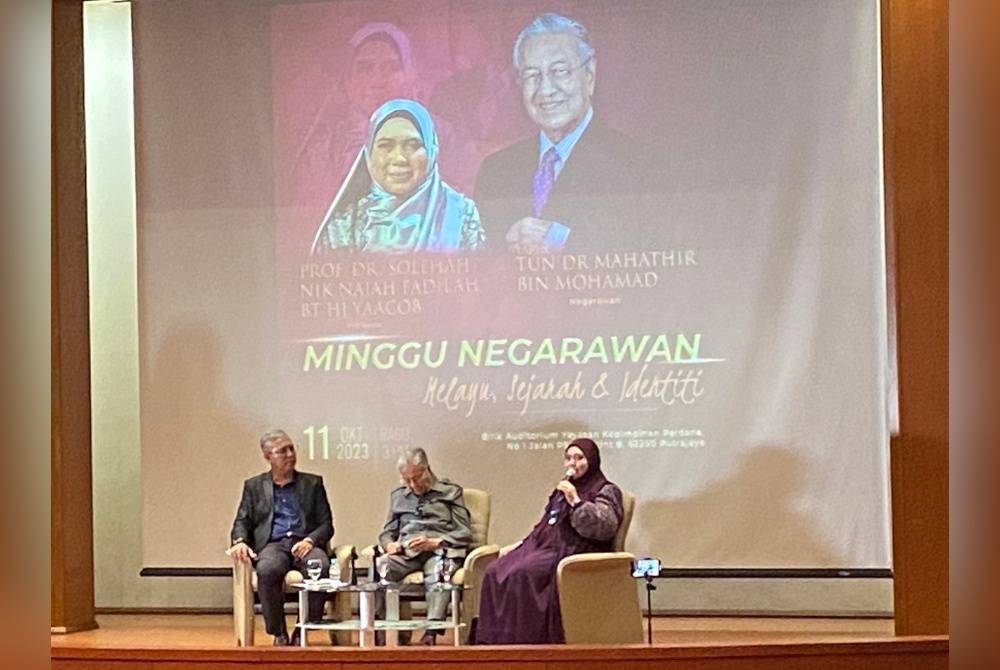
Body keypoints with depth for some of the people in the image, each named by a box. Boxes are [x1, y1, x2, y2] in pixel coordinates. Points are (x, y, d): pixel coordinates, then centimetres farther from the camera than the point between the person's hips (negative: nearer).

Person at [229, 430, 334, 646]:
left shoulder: (313, 483, 18)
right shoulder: (254, 486, 20)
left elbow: (326, 524, 11)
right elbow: (242, 522, 14)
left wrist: (309, 540, -11)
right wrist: (240, 541, -10)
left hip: (304, 544, 0)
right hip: (272, 545, 0)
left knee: (321, 566, -36)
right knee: (267, 569, -37)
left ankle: (302, 632, -21)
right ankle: (278, 634, -20)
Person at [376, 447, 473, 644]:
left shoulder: (450, 491, 15)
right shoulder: (398, 496, 28)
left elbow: (465, 533, 6)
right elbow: (387, 532, 28)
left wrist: (434, 542, -10)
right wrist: (389, 544, 2)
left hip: (439, 549, -3)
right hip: (405, 550, 3)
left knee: (437, 572, -41)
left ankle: (432, 631, -52)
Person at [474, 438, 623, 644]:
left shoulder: (606, 491, 3)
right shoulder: (562, 490, 26)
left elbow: (605, 527, -14)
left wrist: (575, 501, -16)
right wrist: (518, 545, 18)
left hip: (570, 552, -8)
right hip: (544, 547, 8)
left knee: (521, 574, -32)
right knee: (494, 573, -17)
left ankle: (519, 641, -29)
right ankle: (493, 641, -20)